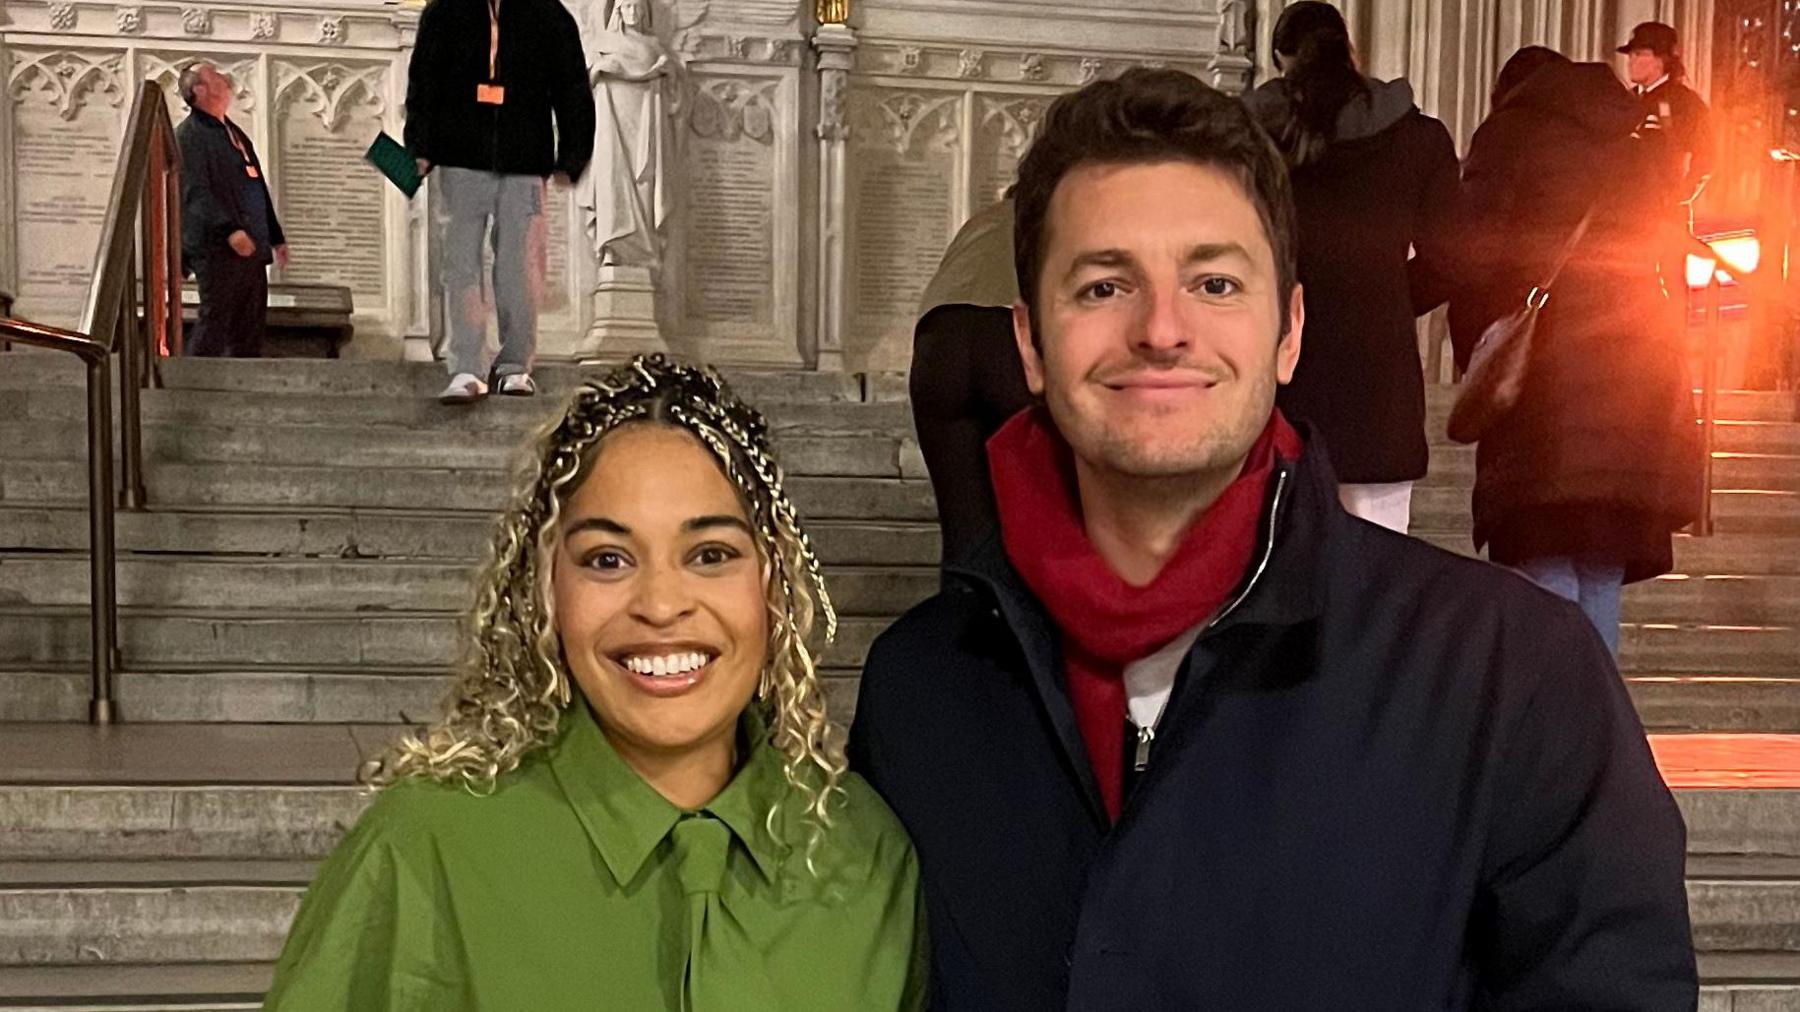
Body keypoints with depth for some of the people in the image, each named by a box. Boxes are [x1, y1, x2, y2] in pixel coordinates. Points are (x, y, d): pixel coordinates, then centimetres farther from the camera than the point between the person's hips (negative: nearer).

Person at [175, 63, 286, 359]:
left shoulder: (234, 132, 22)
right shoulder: (189, 135, -5)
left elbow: (258, 188, 25)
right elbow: (197, 190, -17)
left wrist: (275, 237, 22)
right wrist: (229, 229, -28)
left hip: (251, 247, 8)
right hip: (217, 246, -8)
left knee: (251, 324, 7)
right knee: (215, 320, -9)